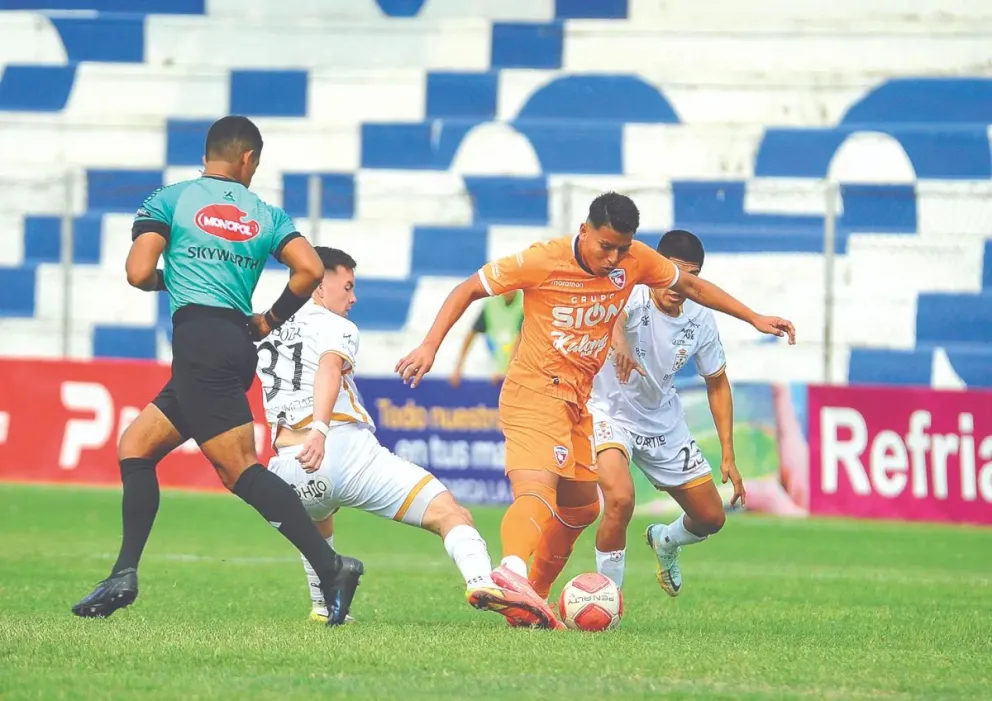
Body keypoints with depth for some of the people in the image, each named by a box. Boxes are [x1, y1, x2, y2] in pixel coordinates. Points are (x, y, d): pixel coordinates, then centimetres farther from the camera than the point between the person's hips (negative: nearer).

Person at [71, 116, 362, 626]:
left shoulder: (170, 199, 6)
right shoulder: (267, 215, 15)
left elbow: (139, 272, -4)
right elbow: (310, 269, -1)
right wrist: (270, 321, 13)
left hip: (198, 340, -6)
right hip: (236, 343, 6)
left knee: (241, 471, -11)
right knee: (135, 447, 14)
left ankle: (329, 566, -22)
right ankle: (124, 576, 7)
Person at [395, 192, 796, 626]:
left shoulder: (635, 261, -3)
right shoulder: (542, 262, -18)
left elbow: (690, 285, 15)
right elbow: (467, 291, -9)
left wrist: (754, 318, 14)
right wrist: (430, 346, -18)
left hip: (579, 400, 8)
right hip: (534, 391, -8)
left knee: (580, 508, 15)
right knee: (538, 489, -31)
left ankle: (533, 598, 29)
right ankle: (512, 569, -54)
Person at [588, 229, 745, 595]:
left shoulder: (700, 320, -9)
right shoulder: (635, 299, -25)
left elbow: (717, 383, 5)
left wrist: (728, 457, 1)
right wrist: (618, 338, -74)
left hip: (664, 423, 6)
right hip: (610, 414, -6)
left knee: (711, 518, 10)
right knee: (620, 500, -32)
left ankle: (665, 541, 47)